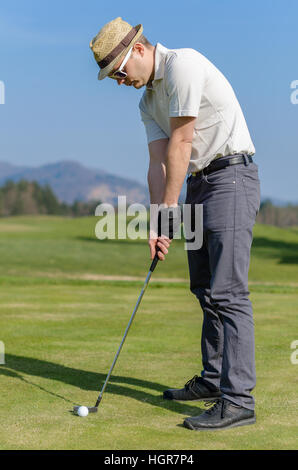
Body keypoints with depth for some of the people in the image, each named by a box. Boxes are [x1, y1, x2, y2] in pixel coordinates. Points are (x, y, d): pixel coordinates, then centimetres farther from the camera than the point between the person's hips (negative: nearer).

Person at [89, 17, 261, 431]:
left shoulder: (182, 64, -13)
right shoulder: (149, 101, 15)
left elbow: (180, 143, -15)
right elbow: (159, 162, 7)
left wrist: (168, 208, -8)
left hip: (231, 175, -10)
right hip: (199, 181, 10)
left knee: (228, 291, -14)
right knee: (205, 288, 13)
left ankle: (238, 399, -14)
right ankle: (214, 380, 23)